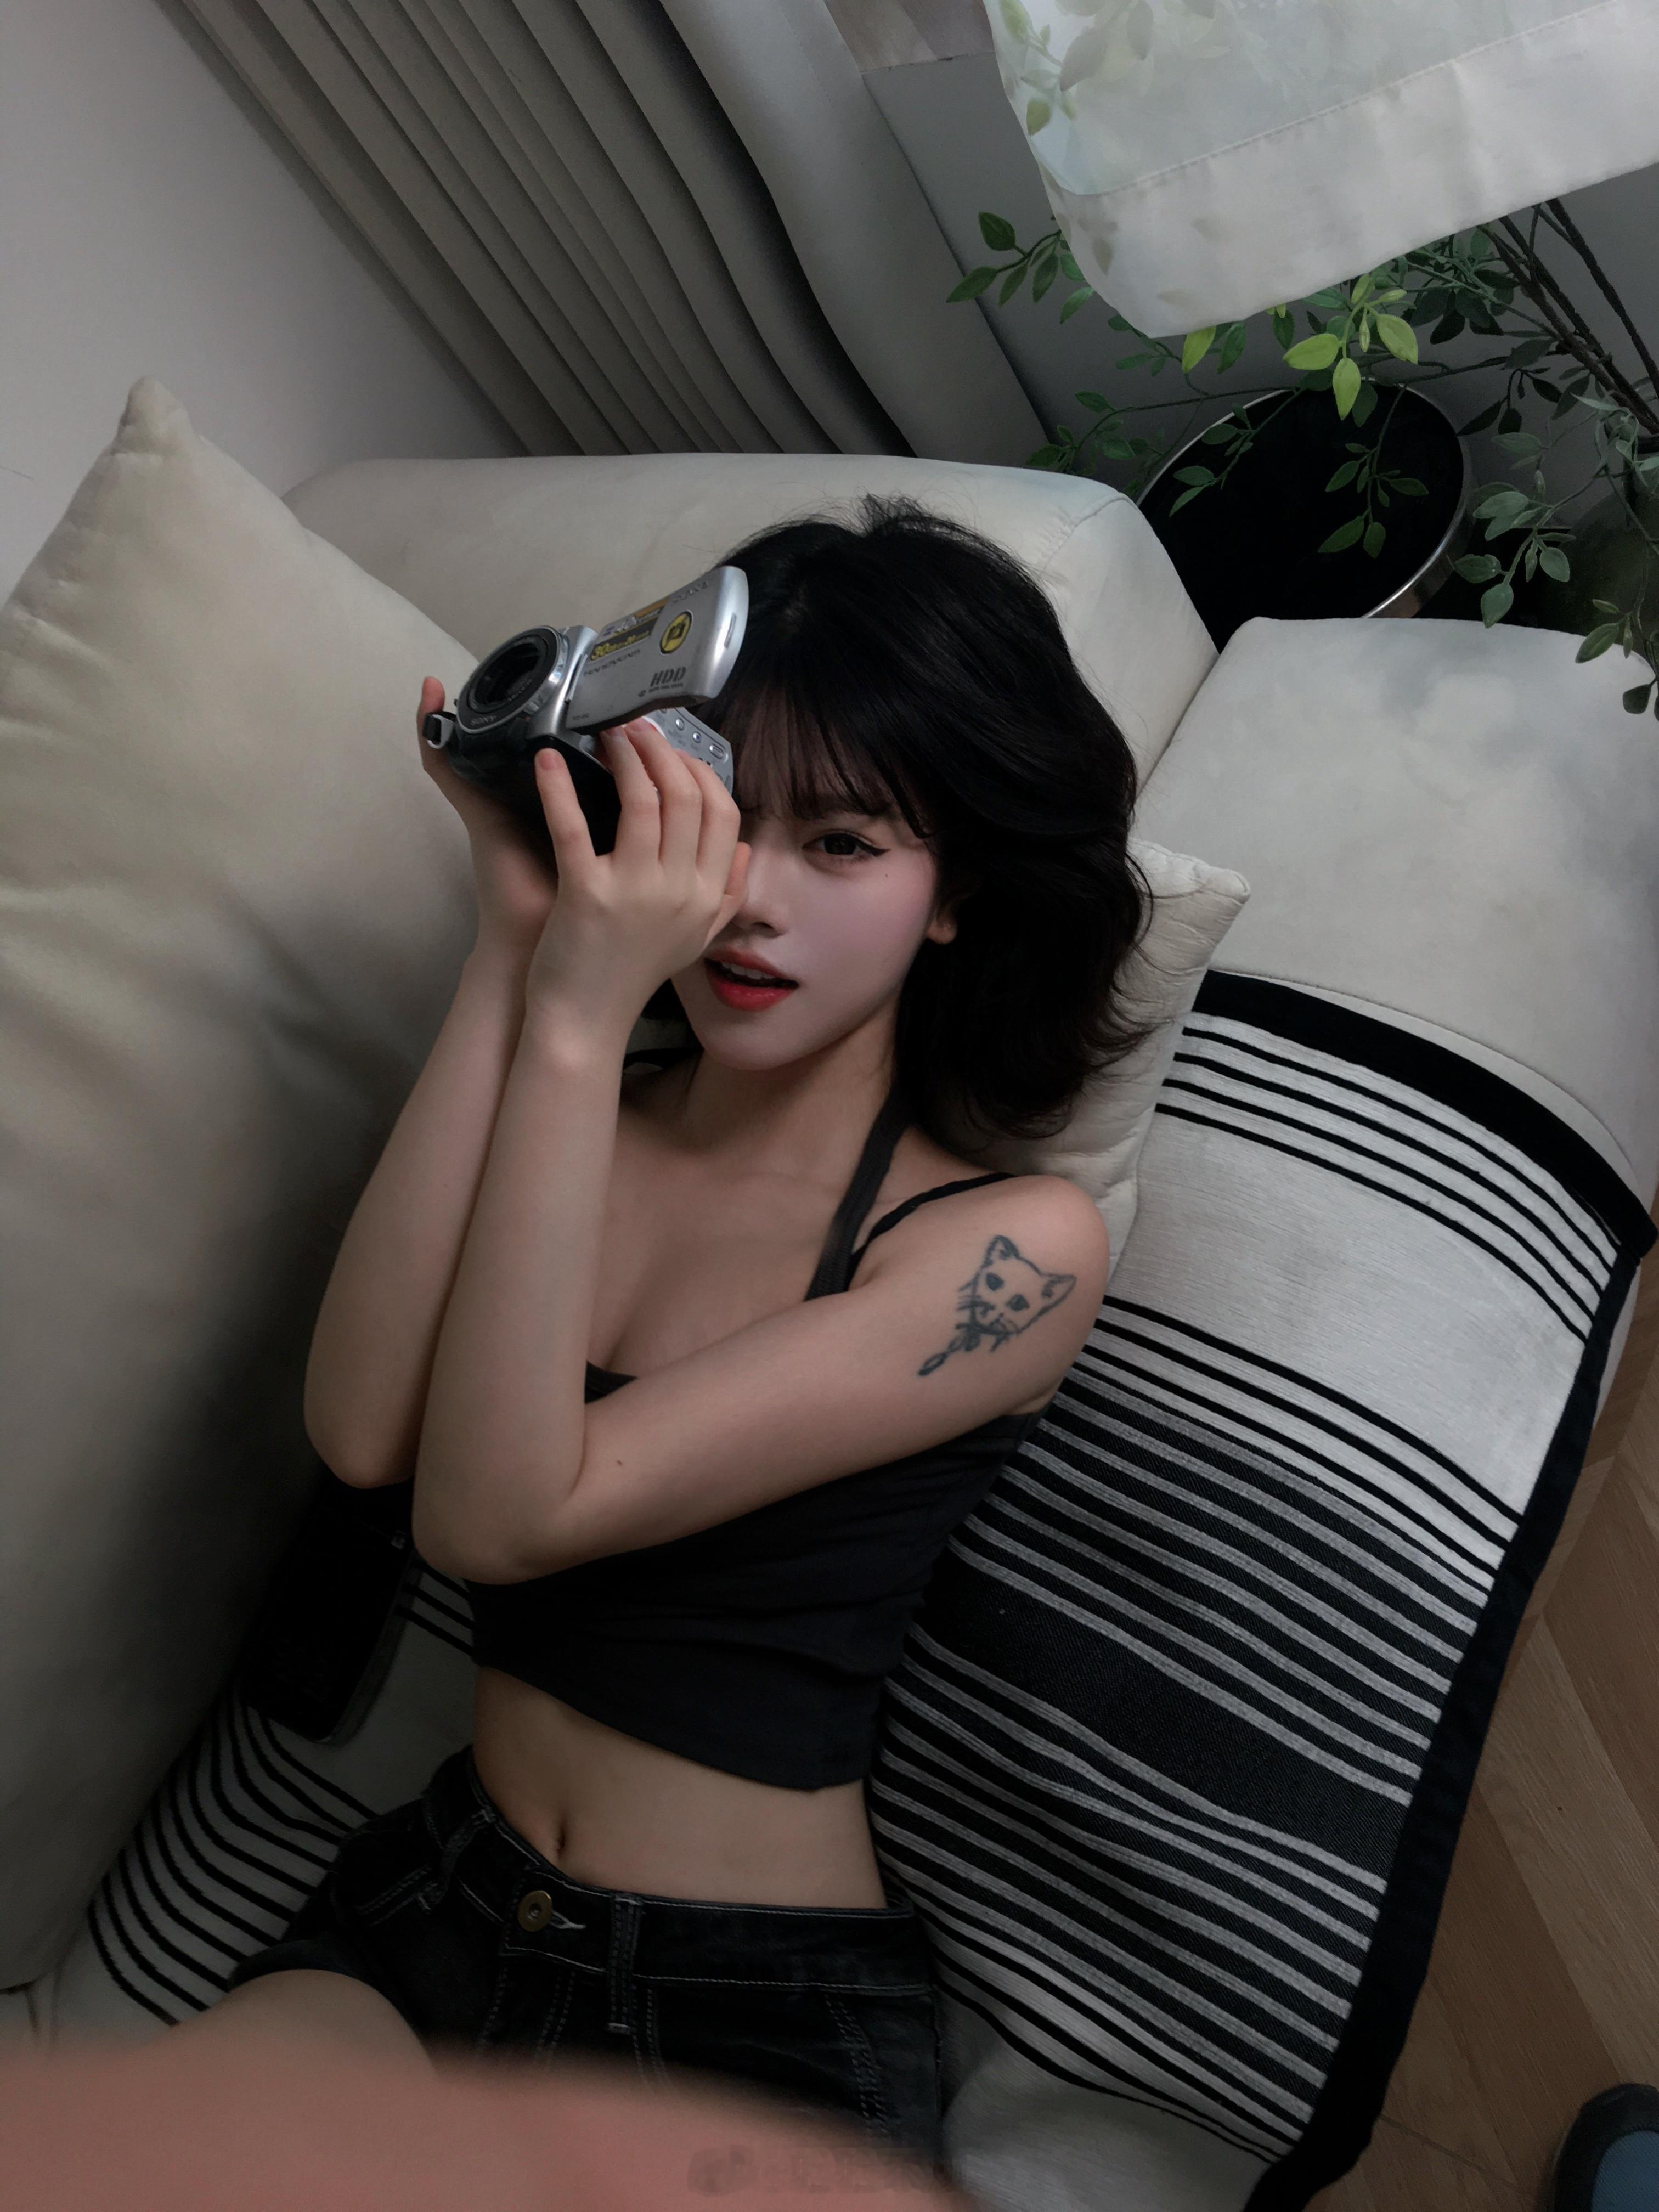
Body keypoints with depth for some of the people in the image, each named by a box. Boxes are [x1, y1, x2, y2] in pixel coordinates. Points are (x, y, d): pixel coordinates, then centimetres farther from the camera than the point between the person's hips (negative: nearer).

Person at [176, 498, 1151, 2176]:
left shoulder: (1015, 1244, -13)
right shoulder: (569, 1119, 3)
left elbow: (499, 1515, -20)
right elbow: (362, 1437, -16)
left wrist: (578, 1017, -25)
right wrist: (515, 949, -17)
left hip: (767, 2003, -2)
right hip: (436, 1906, 3)